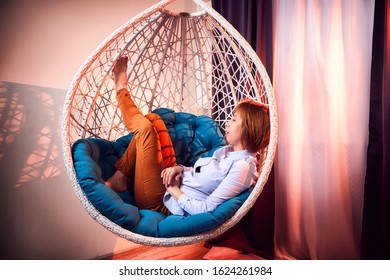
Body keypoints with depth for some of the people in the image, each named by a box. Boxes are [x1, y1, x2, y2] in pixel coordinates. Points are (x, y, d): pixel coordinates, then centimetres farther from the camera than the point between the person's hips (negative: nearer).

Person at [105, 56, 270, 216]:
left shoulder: (242, 167, -22)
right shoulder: (228, 150, 6)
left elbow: (207, 209, -26)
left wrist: (174, 190, -16)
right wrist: (180, 169, -4)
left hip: (161, 203, -8)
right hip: (173, 184, 8)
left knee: (146, 127, -14)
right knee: (153, 119, 9)